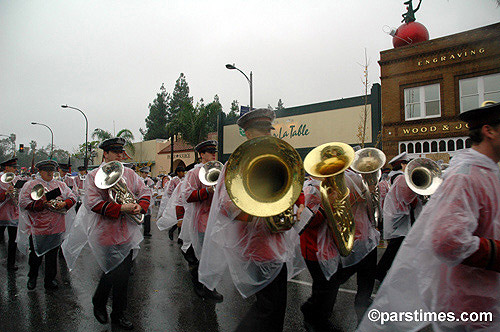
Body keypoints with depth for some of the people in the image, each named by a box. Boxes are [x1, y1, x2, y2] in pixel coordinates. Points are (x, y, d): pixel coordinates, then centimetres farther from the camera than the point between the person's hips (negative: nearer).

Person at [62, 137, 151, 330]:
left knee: (121, 273, 13)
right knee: (117, 273, -1)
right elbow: (93, 203, -16)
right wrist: (121, 208, -23)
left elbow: (145, 191, 9)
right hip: (106, 233, -5)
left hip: (127, 233, 5)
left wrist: (140, 206, -12)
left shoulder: (129, 174, 9)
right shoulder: (94, 176, -5)